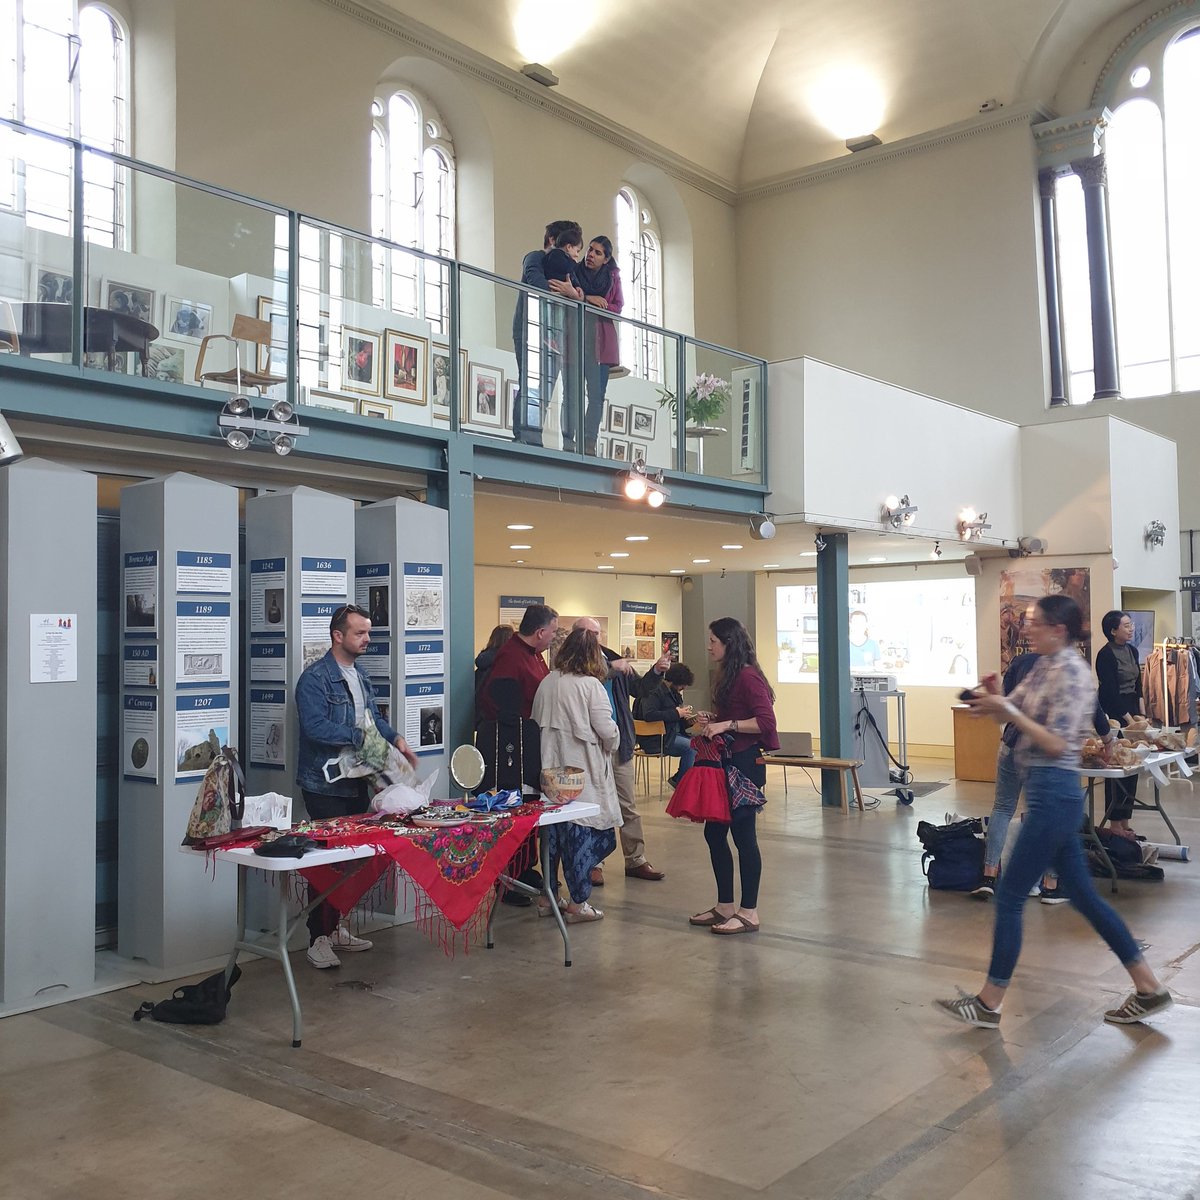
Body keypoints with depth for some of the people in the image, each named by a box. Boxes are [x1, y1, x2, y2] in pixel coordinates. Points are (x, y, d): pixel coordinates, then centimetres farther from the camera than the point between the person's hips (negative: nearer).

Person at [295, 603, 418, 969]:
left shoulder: (360, 675, 14)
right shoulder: (315, 678, -14)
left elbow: (373, 717, 18)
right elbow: (315, 727, -24)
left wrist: (396, 739, 0)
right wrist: (361, 736, -23)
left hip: (356, 784, 8)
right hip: (325, 785, -8)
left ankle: (336, 928, 26)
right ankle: (318, 939, 5)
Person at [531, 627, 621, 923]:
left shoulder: (547, 682, 3)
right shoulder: (590, 685, -12)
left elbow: (536, 721, 10)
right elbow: (607, 730, -13)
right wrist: (612, 743, 8)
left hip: (550, 769, 6)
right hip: (582, 771, -6)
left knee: (553, 831, 15)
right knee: (584, 832, 4)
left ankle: (546, 898, 24)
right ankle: (577, 903, 8)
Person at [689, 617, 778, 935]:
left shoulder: (748, 677, -15)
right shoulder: (728, 676, 14)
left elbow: (765, 721, -22)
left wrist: (726, 724, -25)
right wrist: (712, 720, 6)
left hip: (745, 764, -10)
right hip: (725, 762, 10)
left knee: (743, 835, -3)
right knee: (714, 832, 12)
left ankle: (749, 913, 7)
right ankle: (725, 906, 23)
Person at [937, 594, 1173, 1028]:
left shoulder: (1073, 673, -15)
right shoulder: (1043, 667, 12)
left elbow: (1057, 744, -20)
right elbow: (1015, 711, 16)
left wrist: (1007, 711, -21)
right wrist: (994, 699, -4)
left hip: (1054, 794, -10)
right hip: (1049, 794, 10)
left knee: (1009, 897, -2)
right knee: (1084, 895, 15)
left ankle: (989, 1004, 8)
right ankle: (1150, 988, 25)